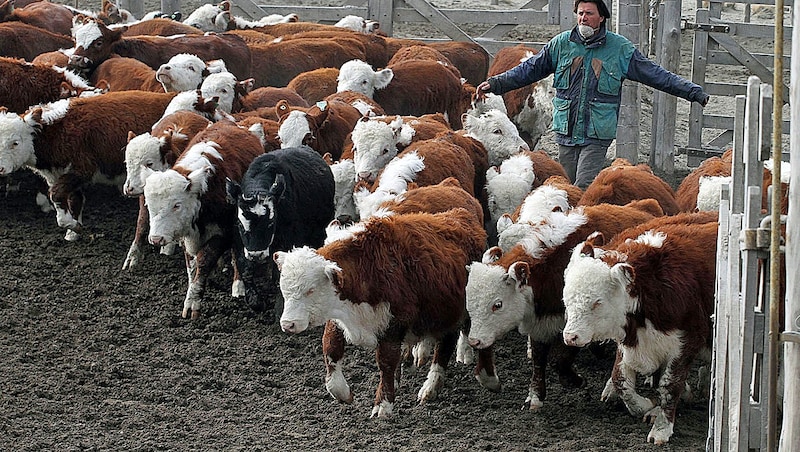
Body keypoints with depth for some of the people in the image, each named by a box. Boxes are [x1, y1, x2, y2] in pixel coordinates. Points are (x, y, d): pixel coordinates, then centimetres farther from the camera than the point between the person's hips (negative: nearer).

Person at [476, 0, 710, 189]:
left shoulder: (620, 48, 1)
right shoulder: (562, 43, 6)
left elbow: (655, 74, 5)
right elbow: (531, 69, 14)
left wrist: (693, 92, 1)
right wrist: (496, 83, 8)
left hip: (597, 137, -3)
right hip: (566, 132, 3)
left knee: (584, 190, -16)